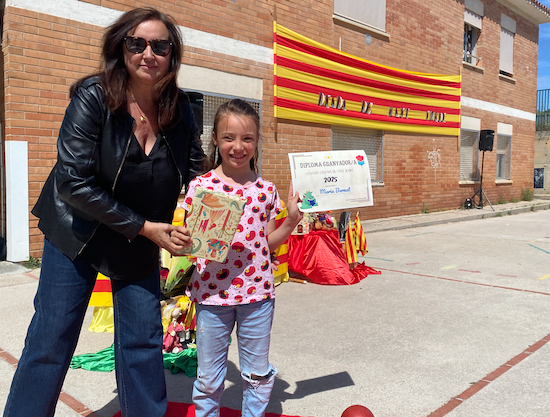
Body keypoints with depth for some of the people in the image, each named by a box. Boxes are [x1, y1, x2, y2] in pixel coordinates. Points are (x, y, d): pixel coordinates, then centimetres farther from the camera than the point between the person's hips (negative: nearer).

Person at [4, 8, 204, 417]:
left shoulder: (180, 109, -7)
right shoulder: (93, 97, -18)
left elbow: (196, 173, 4)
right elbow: (73, 181, -21)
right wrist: (144, 226, -21)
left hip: (141, 245, 3)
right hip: (78, 233, -3)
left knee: (144, 344, 7)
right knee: (51, 340, 5)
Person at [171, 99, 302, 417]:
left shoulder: (265, 190, 1)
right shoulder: (200, 186, -5)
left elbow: (268, 243, 7)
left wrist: (291, 222, -7)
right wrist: (178, 240, -22)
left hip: (258, 293, 2)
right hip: (213, 293, -1)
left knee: (258, 373, 17)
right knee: (209, 377, 14)